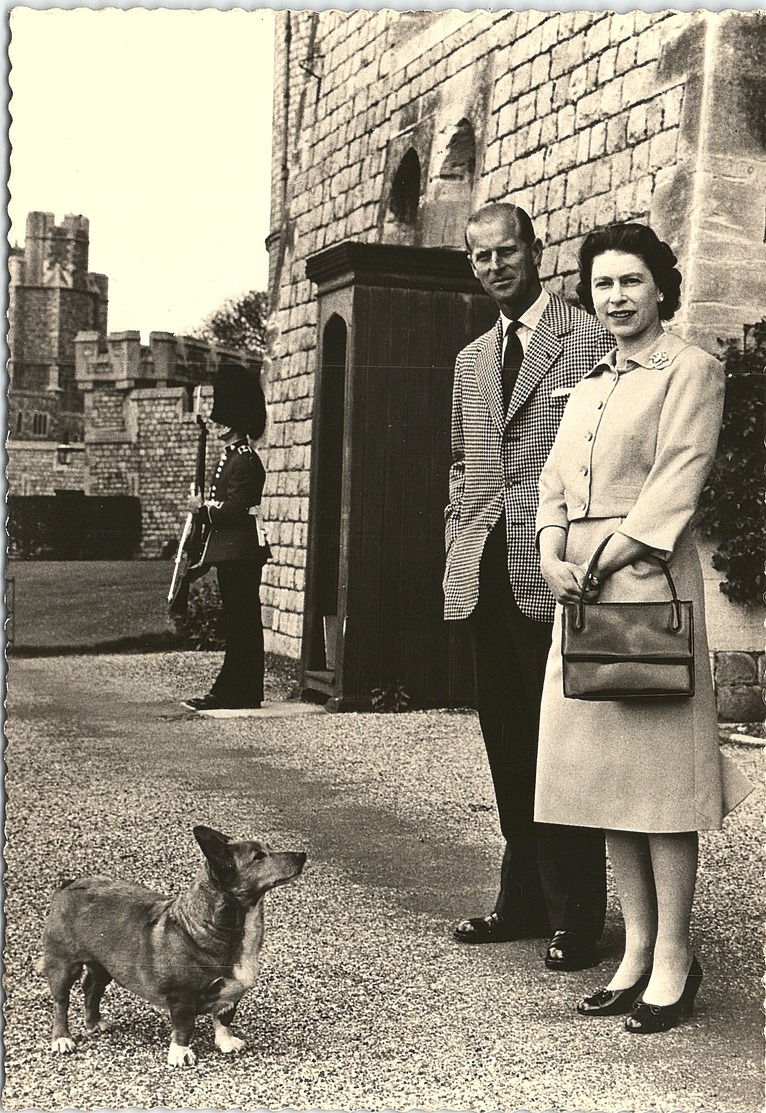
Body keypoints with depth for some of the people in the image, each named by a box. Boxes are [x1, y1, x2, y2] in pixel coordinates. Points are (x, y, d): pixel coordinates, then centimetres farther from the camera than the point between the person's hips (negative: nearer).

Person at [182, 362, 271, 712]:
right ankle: (240, 692, 18)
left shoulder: (245, 461, -14)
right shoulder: (229, 456, 18)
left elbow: (234, 509, -20)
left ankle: (232, 691, -4)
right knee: (238, 621, 12)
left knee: (241, 621, -6)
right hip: (230, 550, 11)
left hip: (240, 551, -11)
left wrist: (203, 507, -10)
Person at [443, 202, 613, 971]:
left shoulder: (590, 341, -1)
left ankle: (574, 917, 7)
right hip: (484, 579, 7)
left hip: (554, 576, -6)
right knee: (509, 744, 12)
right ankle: (523, 900, 23)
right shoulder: (471, 361, 20)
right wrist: (458, 539, 13)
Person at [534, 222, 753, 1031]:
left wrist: (604, 561, -16)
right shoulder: (589, 387, 21)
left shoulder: (691, 370, 0)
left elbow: (679, 478, -10)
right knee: (601, 770, 7)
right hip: (582, 585, 7)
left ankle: (673, 961, 4)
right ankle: (636, 951, 15)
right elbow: (555, 482, 15)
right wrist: (552, 555, -4)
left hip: (648, 576, -7)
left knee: (659, 770, -5)